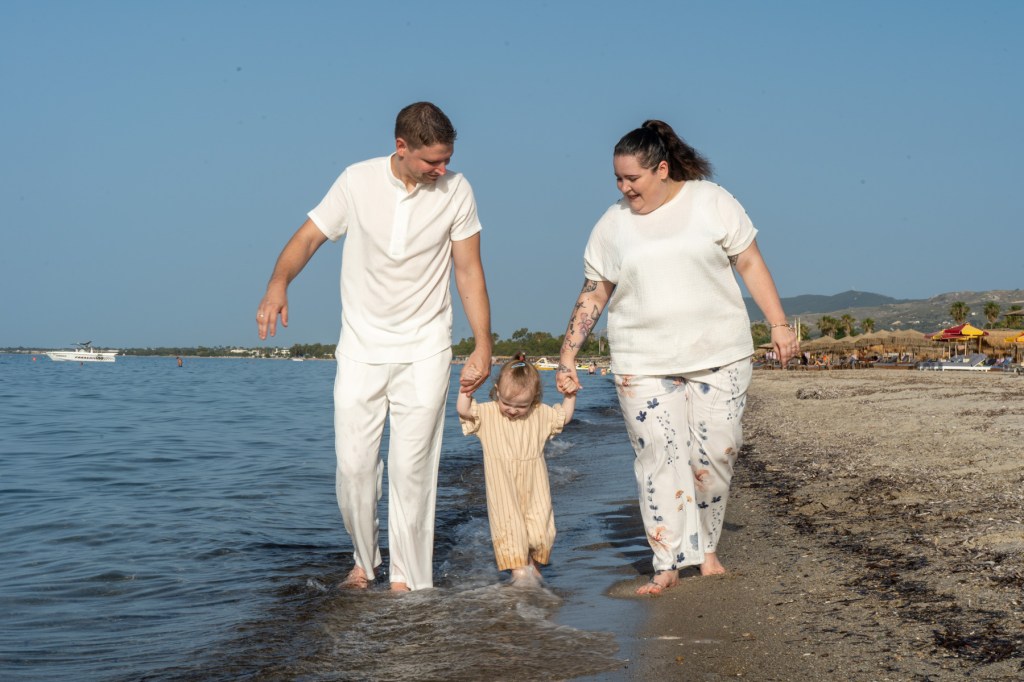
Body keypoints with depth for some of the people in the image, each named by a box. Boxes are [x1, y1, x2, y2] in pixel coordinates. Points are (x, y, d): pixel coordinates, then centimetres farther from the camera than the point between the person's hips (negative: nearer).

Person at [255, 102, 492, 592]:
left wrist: (483, 346, -3)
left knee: (412, 467, -4)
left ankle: (408, 576, 7)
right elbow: (308, 237, -3)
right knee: (353, 464, -1)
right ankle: (364, 559, 21)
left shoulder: (455, 191, -4)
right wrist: (278, 282, -23)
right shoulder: (357, 181, -5)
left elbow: (469, 272, 1)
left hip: (425, 351, -1)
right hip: (361, 348, 1)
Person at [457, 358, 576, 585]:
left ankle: (532, 564, 21)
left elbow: (564, 416, 16)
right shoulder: (487, 413, -3)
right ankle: (518, 569, -3)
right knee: (509, 525, -9)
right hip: (503, 488, -2)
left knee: (540, 527, -1)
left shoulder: (541, 414, 4)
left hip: (533, 487, 2)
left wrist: (570, 395, 3)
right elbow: (464, 411, -13)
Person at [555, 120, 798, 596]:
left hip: (719, 355, 0)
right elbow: (593, 294, 10)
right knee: (659, 457, -8)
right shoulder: (612, 225, 6)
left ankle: (706, 546, 20)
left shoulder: (712, 202, 1)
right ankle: (670, 562, -4)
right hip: (643, 364, 1)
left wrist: (778, 324, -2)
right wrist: (567, 355, 5)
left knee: (715, 454, 1)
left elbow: (750, 264, 3)